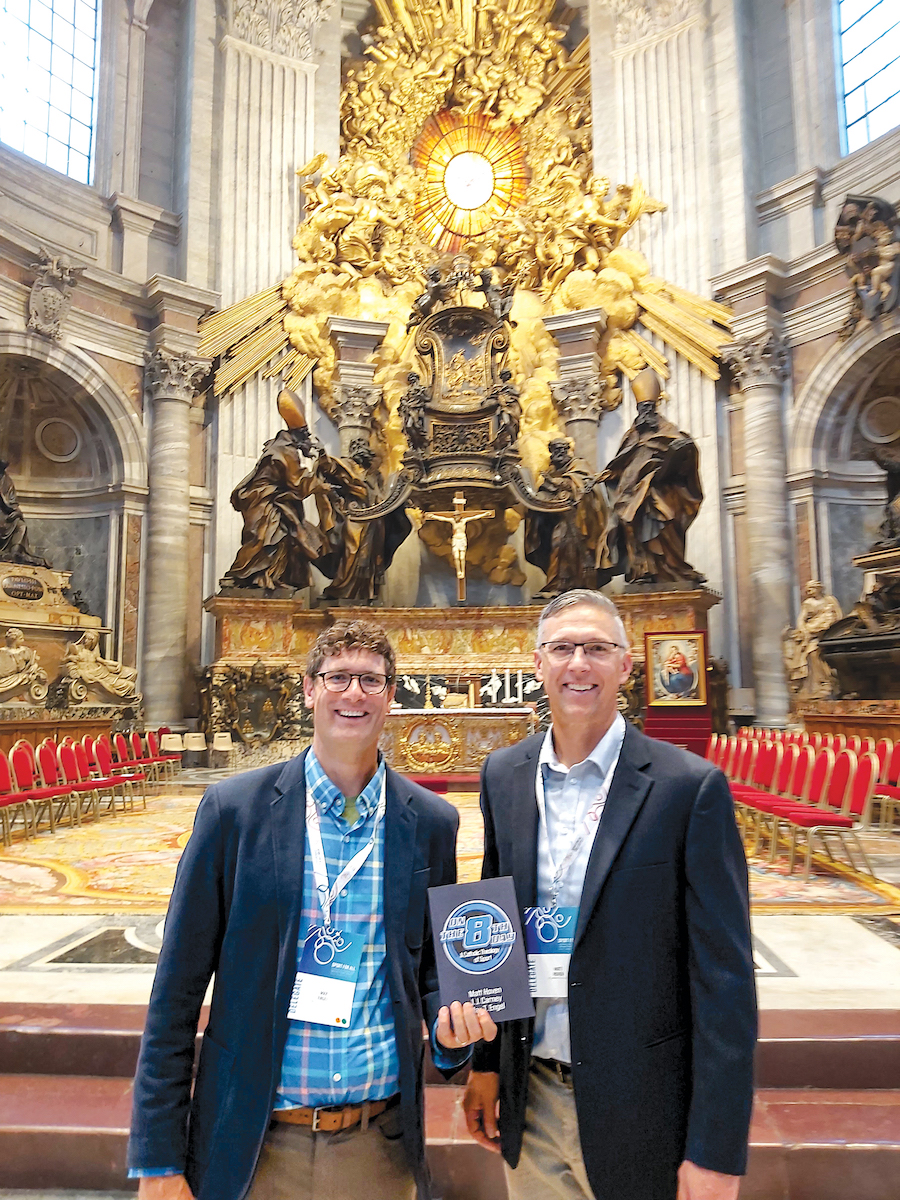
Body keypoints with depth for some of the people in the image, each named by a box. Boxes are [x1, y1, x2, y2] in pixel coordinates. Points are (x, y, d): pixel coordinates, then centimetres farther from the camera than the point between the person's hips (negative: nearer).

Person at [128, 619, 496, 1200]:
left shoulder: (431, 821, -4)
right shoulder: (234, 808, -9)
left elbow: (431, 966, 9)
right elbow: (179, 987, -6)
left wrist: (451, 1023, -12)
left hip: (380, 1146, 2)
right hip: (252, 1149, -1)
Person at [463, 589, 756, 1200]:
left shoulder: (691, 786, -15)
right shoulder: (503, 775, -1)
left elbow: (724, 978, -13)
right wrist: (484, 1063, 10)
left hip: (639, 1110, -3)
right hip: (530, 1104, 4)